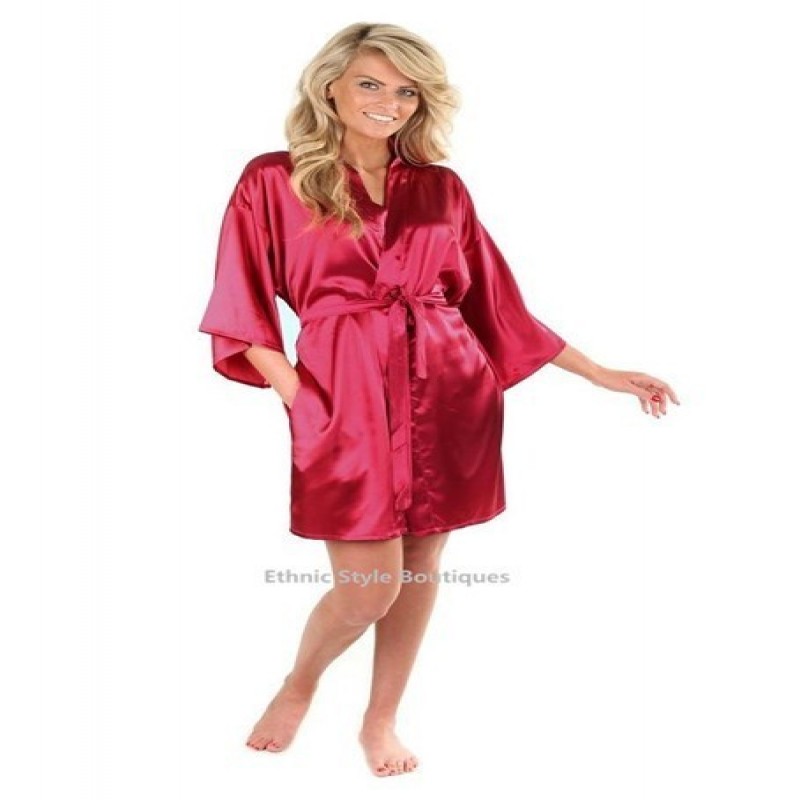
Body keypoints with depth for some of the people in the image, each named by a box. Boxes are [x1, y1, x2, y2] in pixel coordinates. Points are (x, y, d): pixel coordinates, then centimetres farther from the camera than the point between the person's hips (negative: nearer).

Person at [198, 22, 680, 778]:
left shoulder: (443, 189, 11)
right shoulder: (272, 180, 3)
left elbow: (496, 302, 13)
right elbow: (244, 308, 0)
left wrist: (600, 374, 11)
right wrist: (298, 397, -15)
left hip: (447, 391, 4)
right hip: (345, 395, -3)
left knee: (421, 566, 10)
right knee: (370, 587, -4)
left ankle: (380, 721, 33)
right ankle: (297, 686, 29)